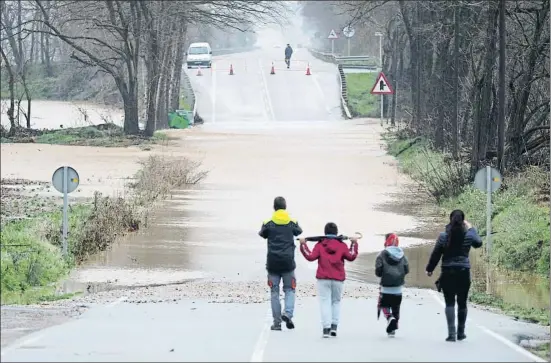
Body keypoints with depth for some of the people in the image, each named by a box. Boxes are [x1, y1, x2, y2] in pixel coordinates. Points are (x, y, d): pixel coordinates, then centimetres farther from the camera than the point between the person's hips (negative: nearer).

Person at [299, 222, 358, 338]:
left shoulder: (320, 245, -2)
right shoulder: (342, 245, 1)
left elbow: (311, 256, -8)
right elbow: (351, 256, 0)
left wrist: (303, 245, 2)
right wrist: (354, 244, 12)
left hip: (323, 279, -1)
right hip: (338, 279, 1)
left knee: (325, 301, -2)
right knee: (336, 301, 15)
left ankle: (326, 327, -15)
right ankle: (334, 325, 5)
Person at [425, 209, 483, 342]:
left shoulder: (443, 236, -6)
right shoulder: (469, 235, -3)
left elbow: (435, 254, -1)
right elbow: (478, 243, 19)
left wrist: (429, 269, 12)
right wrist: (471, 228, 29)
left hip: (448, 272, -1)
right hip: (464, 272, 1)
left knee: (449, 303, 0)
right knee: (462, 303, 11)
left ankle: (451, 333, -12)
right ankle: (461, 333, 19)